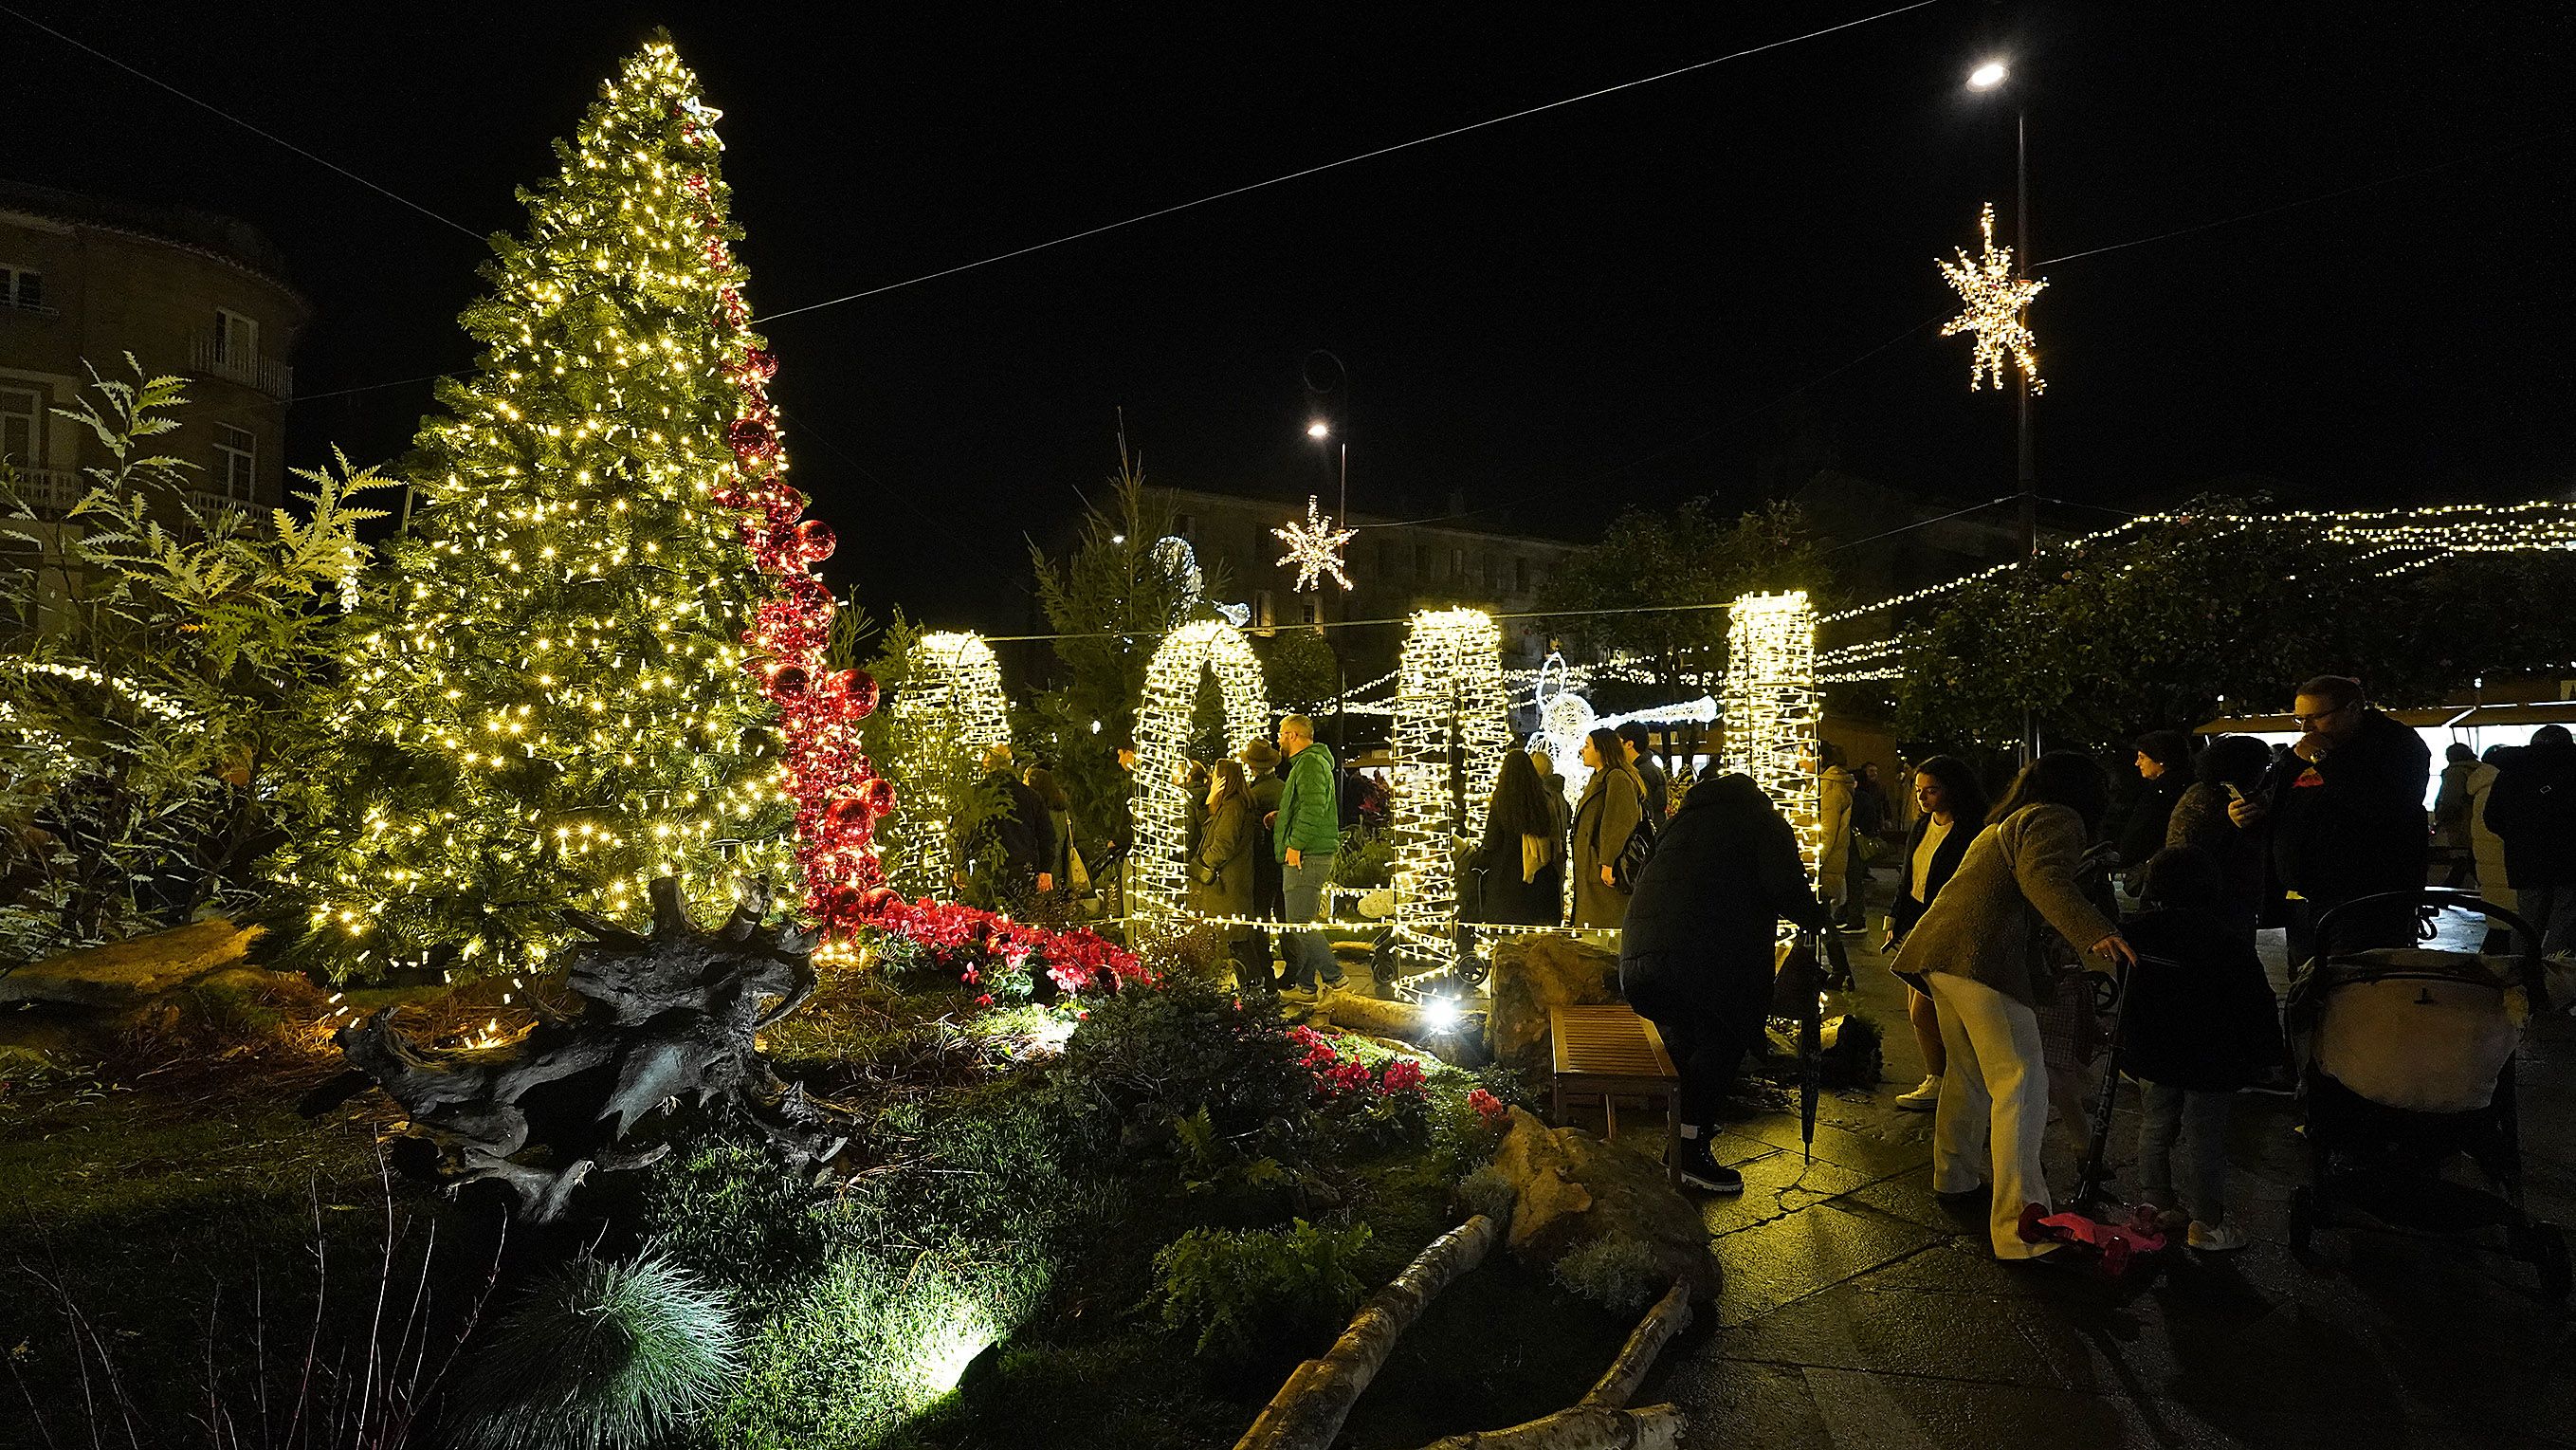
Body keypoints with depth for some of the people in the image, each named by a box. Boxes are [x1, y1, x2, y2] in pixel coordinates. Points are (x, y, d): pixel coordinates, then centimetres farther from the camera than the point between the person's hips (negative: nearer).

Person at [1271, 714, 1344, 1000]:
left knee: (1300, 923, -10)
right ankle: (1305, 986, 16)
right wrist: (1281, 817, 15)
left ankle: (1333, 976, -5)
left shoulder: (1310, 762, -11)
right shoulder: (1308, 762, 24)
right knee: (1300, 923, 12)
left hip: (1306, 856, -11)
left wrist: (1296, 843, -22)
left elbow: (1313, 808, -23)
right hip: (1310, 856, 11)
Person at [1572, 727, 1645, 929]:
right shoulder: (1598, 779, 21)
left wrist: (1607, 863, -23)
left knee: (1604, 930, -9)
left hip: (1606, 874, -10)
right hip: (1591, 871, 10)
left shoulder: (1617, 779, -12)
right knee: (1590, 926, 10)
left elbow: (1620, 823, -20)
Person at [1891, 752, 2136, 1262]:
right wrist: (2095, 932, -34)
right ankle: (2020, 1228, -13)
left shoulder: (2003, 822, 29)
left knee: (1968, 1071, 24)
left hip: (1939, 950, 10)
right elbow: (2043, 875, -20)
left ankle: (1955, 1173, 39)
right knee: (2021, 1083, -10)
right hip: (1983, 957, -10)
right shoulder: (2057, 819, 0)